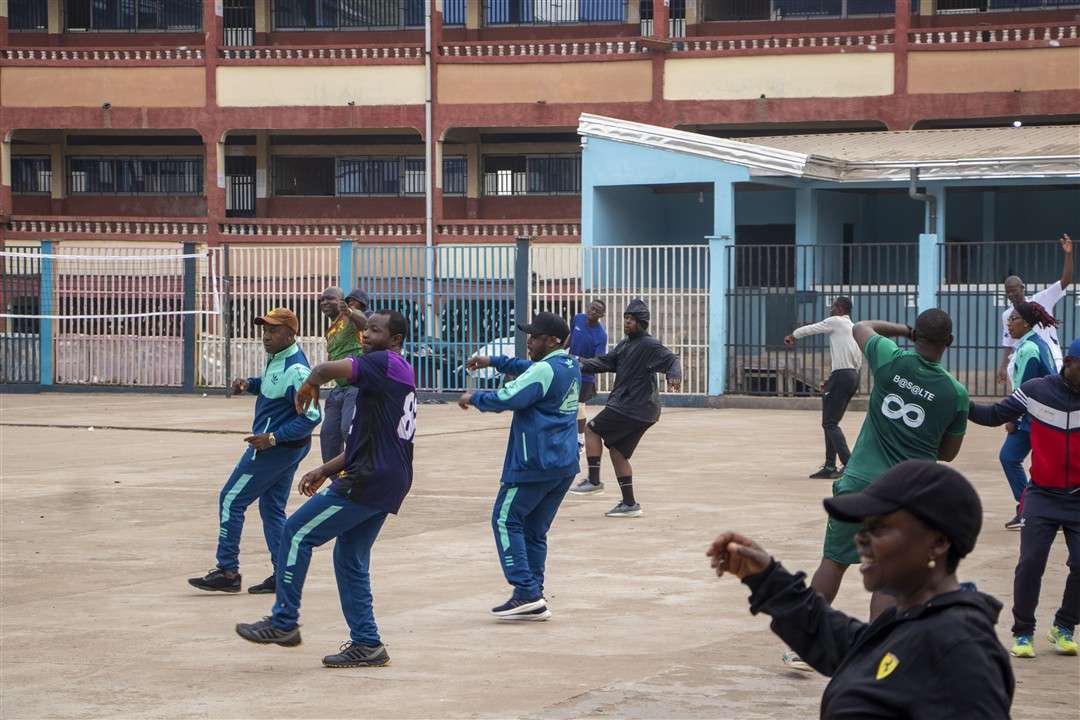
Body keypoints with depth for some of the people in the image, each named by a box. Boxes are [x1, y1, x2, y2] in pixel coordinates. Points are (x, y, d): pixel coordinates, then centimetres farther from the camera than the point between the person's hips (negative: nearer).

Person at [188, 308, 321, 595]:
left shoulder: (295, 369, -24)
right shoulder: (277, 358, 7)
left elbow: (311, 416, -27)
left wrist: (272, 438, -29)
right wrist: (249, 384, 5)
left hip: (275, 449, -10)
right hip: (286, 449, 10)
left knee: (231, 501, -2)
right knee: (272, 509, 14)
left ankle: (227, 572, 2)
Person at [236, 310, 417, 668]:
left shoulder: (386, 363, -10)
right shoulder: (400, 374, 21)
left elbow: (329, 369, -27)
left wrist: (310, 383, -4)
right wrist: (326, 470, 25)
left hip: (368, 479, -10)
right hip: (388, 481, 10)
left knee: (297, 532, -3)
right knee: (350, 560, 14)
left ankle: (284, 622, 1)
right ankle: (366, 644, 15)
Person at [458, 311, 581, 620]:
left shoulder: (545, 371, -15)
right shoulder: (570, 367, 14)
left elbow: (508, 398, -21)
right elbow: (527, 369, 30)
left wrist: (474, 397, -5)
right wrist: (494, 361, 24)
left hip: (535, 464, -9)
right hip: (565, 464, 9)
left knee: (506, 520, -2)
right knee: (535, 529, 12)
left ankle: (527, 593, -10)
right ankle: (533, 598, 9)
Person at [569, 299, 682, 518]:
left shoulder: (650, 345, -12)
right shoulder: (626, 344, 17)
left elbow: (671, 360, -22)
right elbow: (606, 361, 17)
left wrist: (674, 376, -43)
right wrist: (584, 365, 2)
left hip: (634, 407, -10)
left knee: (592, 429, -2)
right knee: (617, 451, 12)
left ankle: (594, 481, 1)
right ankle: (629, 504, 13)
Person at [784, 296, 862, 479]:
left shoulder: (836, 322, -4)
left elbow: (810, 329, 7)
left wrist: (792, 336, 27)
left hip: (841, 375, -9)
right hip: (853, 376, 9)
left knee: (830, 423, -9)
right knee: (831, 422, 14)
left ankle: (849, 464, -20)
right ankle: (830, 466, 14)